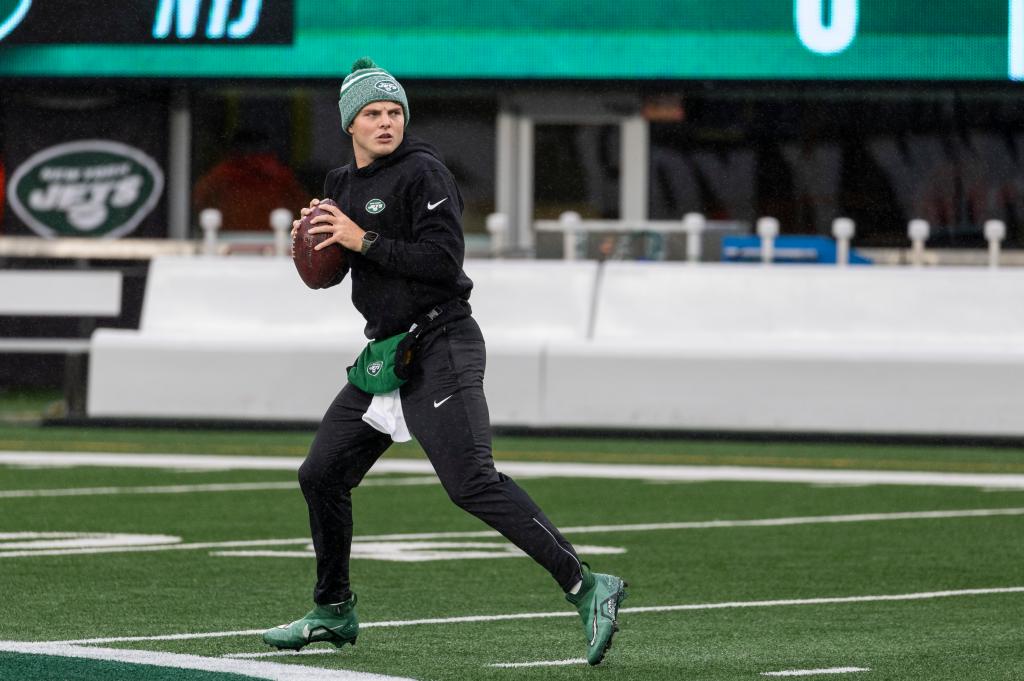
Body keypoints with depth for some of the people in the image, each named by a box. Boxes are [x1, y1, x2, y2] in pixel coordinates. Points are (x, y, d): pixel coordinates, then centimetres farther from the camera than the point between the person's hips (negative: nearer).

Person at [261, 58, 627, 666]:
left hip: (440, 347, -9)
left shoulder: (421, 172, -11)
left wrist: (364, 241, -19)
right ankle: (334, 613, 30)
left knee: (472, 482, -21)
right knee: (322, 476, 13)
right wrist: (313, 235, 4)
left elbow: (445, 259, -20)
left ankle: (586, 587, -25)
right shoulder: (344, 184, 14)